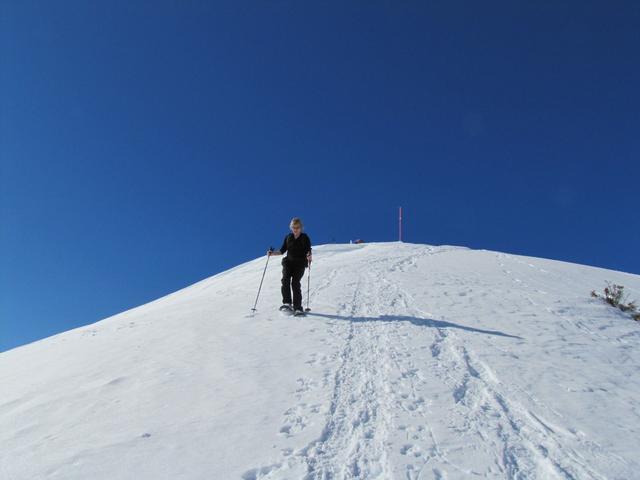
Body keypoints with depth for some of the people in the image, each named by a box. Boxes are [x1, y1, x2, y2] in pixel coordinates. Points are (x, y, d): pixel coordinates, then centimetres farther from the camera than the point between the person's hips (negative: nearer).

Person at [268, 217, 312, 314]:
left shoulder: (305, 237, 4)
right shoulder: (288, 237, 13)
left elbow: (308, 251, -2)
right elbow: (282, 250, 16)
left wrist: (308, 256, -24)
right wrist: (272, 253, 1)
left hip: (300, 263, -3)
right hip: (289, 262, 3)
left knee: (295, 283, -15)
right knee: (285, 279, -20)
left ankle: (298, 307, -12)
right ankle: (287, 303, -23)